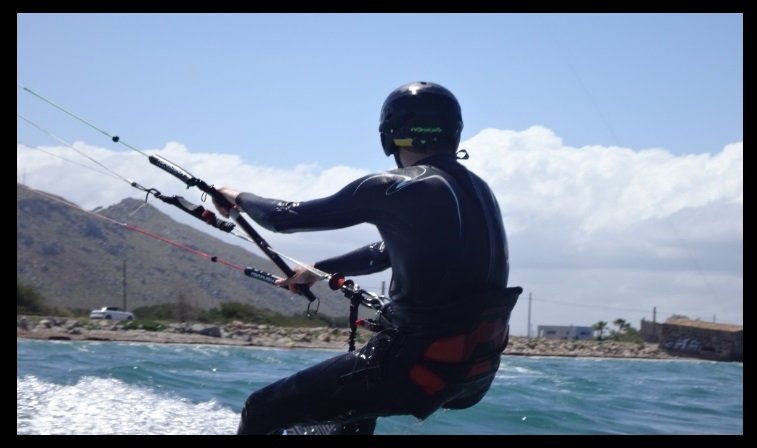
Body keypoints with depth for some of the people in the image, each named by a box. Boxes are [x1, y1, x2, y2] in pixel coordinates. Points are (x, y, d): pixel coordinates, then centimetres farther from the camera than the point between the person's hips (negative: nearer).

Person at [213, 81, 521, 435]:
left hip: (420, 362, -8)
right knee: (356, 393, 37)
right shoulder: (477, 189, 12)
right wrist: (318, 270, 37)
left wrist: (239, 198, 17)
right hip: (479, 366, 8)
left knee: (263, 411, 1)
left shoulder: (394, 188, -11)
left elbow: (286, 218, -4)